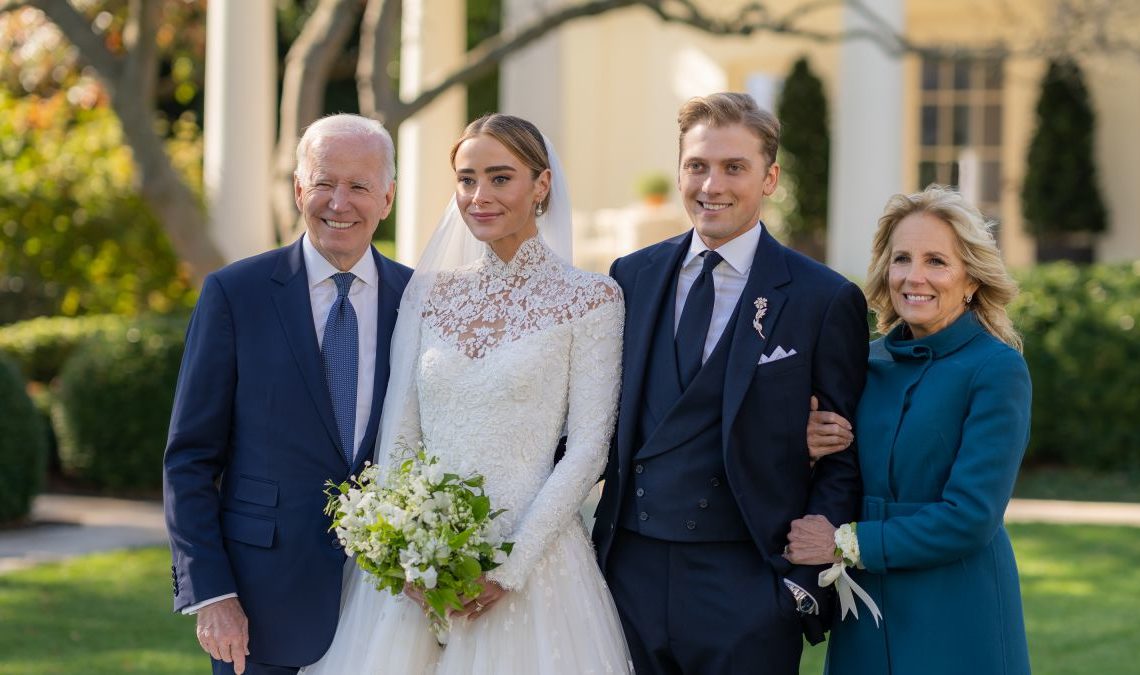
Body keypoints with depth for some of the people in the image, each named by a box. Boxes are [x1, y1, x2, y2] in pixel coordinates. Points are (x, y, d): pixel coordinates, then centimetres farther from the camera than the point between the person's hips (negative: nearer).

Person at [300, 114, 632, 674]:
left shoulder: (589, 300, -3)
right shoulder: (428, 292, 9)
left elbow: (587, 448, -7)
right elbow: (397, 432, 7)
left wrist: (509, 568, -14)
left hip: (529, 561, -3)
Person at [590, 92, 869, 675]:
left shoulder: (825, 300, -3)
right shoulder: (632, 277, 9)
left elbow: (845, 459, -1)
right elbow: (606, 422, 14)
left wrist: (806, 578, -9)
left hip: (746, 587, -3)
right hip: (630, 576, 4)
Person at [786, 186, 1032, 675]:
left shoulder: (997, 369, -10)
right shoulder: (870, 363, 7)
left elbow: (971, 516, -17)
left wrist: (847, 543, -13)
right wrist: (812, 450, -8)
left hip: (956, 627, -5)